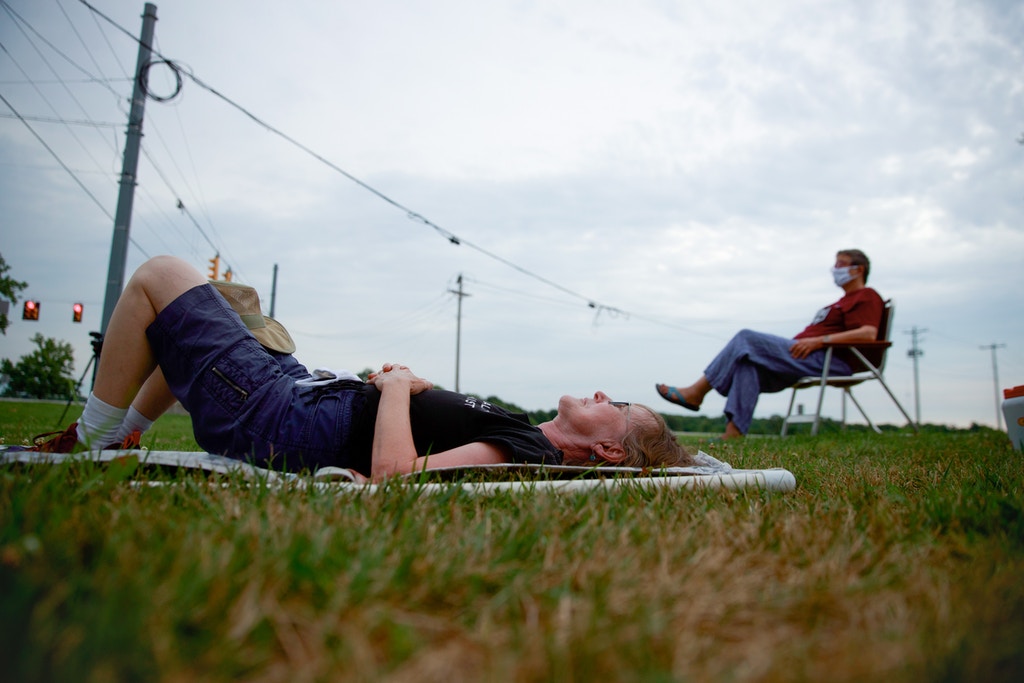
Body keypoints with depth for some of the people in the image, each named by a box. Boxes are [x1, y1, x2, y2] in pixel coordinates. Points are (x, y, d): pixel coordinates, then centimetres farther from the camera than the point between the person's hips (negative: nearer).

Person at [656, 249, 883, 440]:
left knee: (747, 339, -16)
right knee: (749, 360, -11)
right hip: (809, 357, 10)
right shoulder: (847, 300, 31)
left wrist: (819, 340, -22)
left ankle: (696, 393, -13)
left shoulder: (867, 297, 0)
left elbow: (868, 333, -18)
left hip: (828, 360, -10)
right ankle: (734, 432, -23)